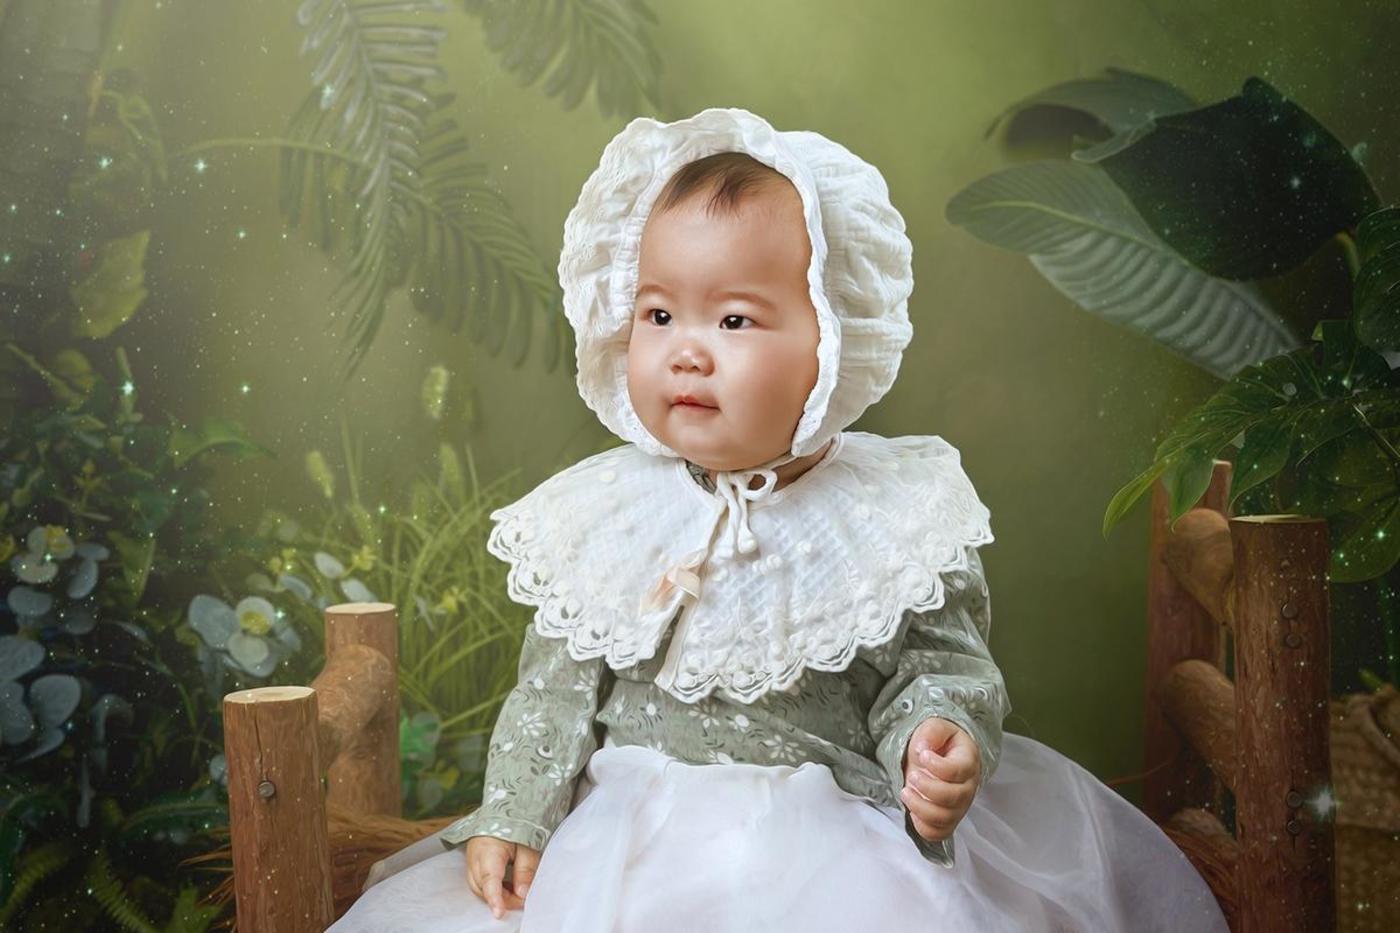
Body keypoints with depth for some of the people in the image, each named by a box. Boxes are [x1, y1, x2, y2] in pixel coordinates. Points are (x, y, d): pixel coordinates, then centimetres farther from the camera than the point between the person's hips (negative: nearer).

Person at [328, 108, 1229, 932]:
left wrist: (937, 744, -21)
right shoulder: (602, 516, 0)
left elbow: (943, 665, -1)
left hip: (837, 835, -2)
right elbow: (556, 688, 7)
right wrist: (513, 820, 1)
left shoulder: (898, 517, -8)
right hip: (632, 831, 2)